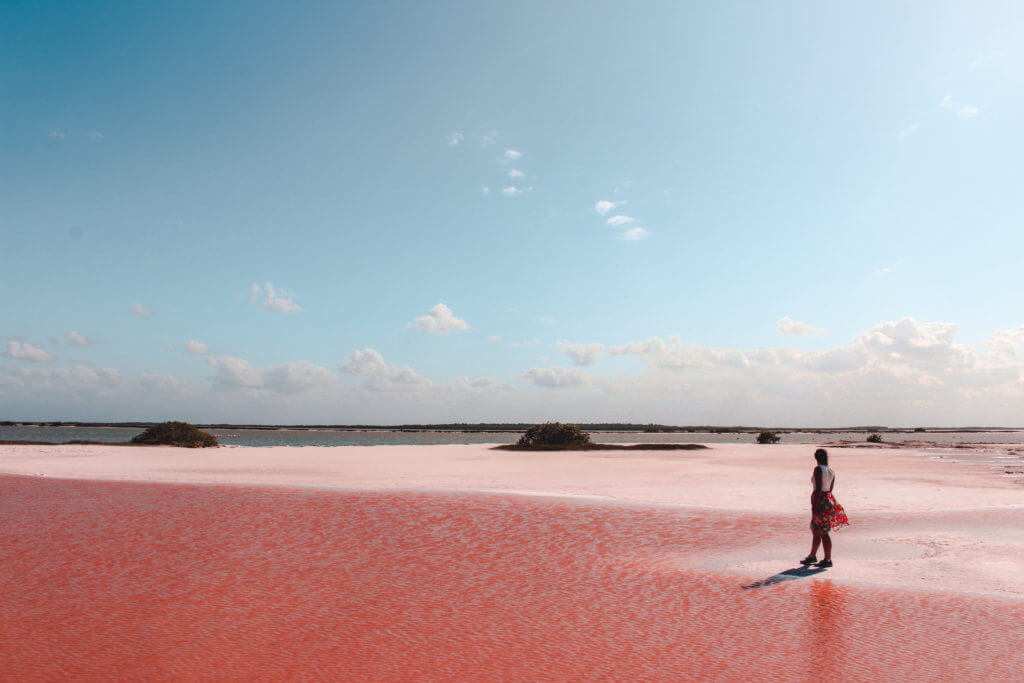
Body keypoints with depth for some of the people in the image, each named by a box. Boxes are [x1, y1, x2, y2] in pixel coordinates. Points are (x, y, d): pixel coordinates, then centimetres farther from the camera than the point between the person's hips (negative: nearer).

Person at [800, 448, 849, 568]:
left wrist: (815, 507, -19)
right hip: (829, 499, 9)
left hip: (820, 500, -9)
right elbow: (830, 489, 14)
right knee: (816, 530, 18)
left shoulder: (818, 469, -16)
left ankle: (828, 560, 2)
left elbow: (818, 489, -20)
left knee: (823, 532, -2)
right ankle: (812, 556, 28)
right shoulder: (832, 471, 9)